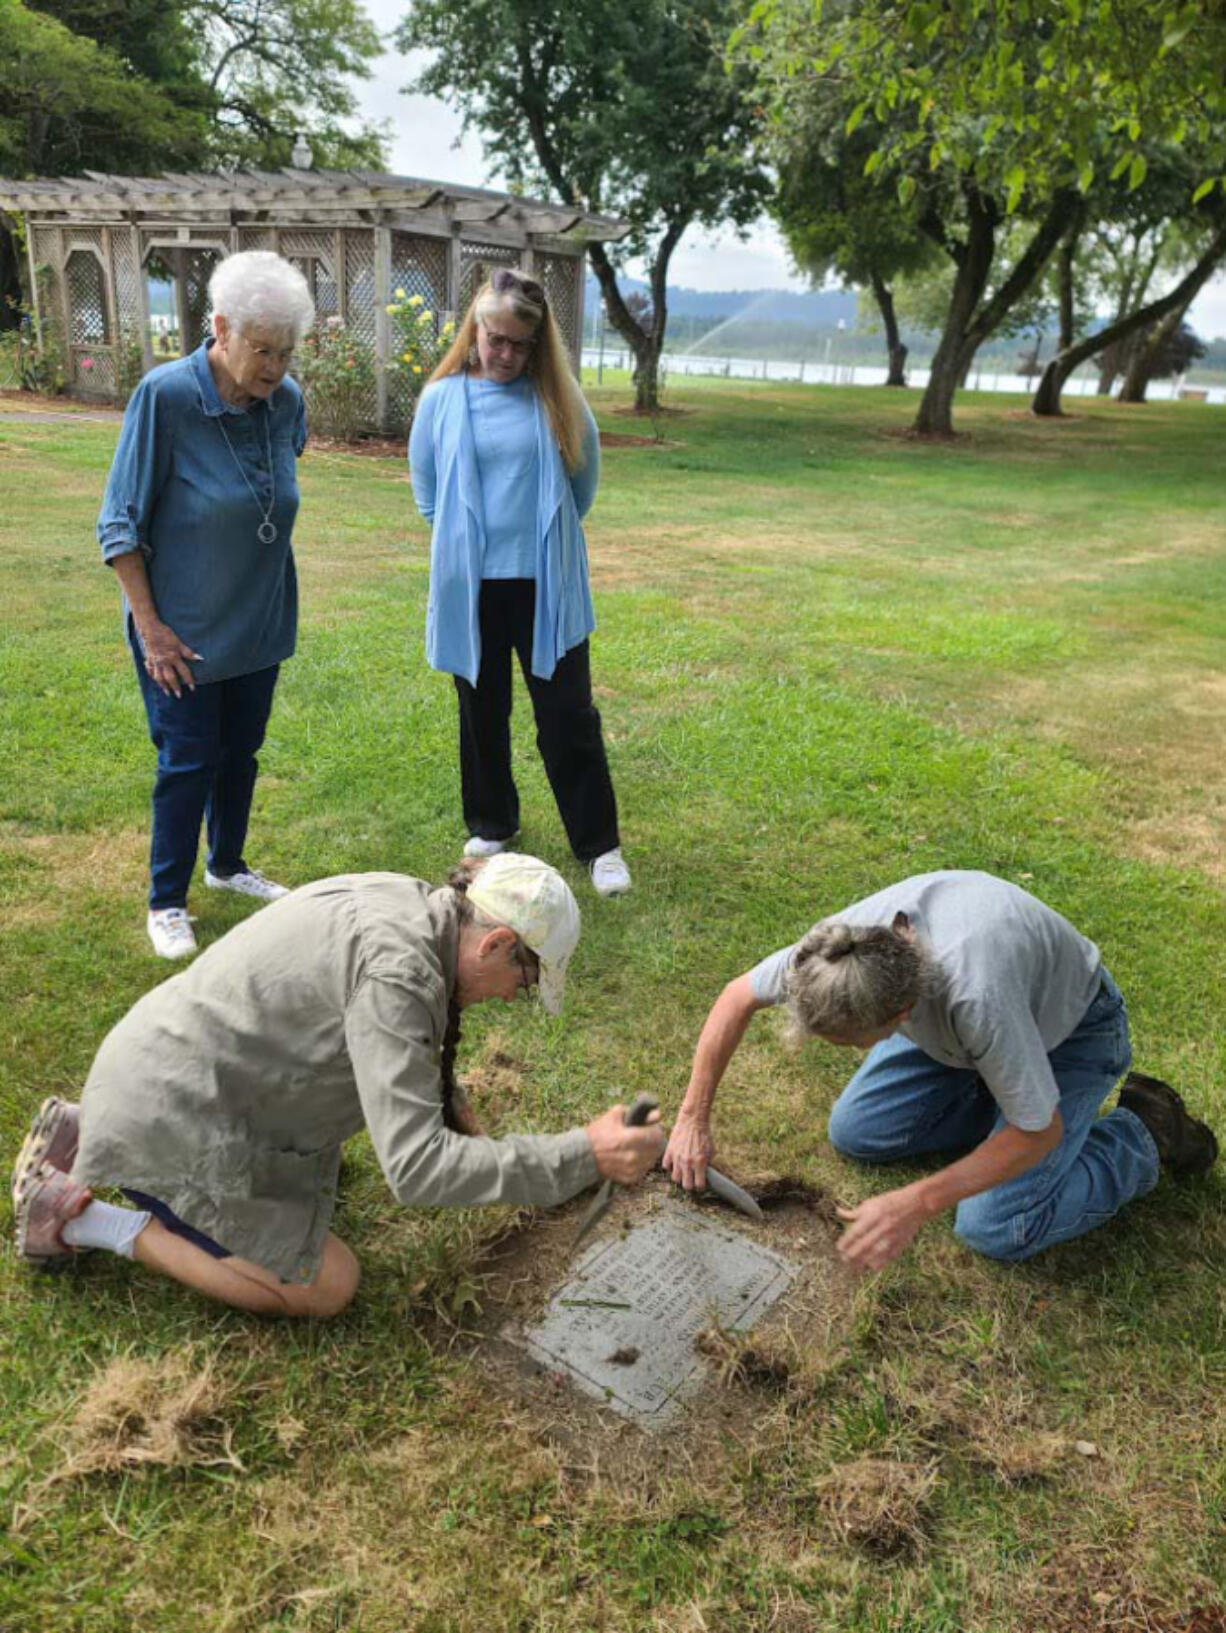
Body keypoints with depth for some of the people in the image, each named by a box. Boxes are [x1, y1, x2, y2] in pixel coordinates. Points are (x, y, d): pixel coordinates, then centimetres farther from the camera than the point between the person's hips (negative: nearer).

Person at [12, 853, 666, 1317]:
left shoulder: (406, 903, 0)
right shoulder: (397, 971, -30)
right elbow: (414, 1168, -32)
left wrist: (457, 1112, 9)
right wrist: (582, 1156, -31)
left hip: (169, 1062, 10)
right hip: (171, 1129, -9)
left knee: (319, 1165, 31)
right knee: (326, 1287, -1)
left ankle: (87, 1135, 26)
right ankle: (82, 1217, 4)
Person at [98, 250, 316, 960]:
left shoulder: (286, 401, -6)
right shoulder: (165, 395, -20)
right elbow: (121, 523, -15)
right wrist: (149, 623, -17)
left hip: (260, 621, 5)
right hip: (183, 626, -5)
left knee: (242, 750, 16)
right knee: (190, 760, 2)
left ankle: (228, 864, 38)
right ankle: (166, 902, 19)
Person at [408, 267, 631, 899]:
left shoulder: (557, 398, -2)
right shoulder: (443, 399, -1)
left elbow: (585, 476, 10)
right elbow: (424, 486, 11)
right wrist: (462, 540, 12)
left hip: (546, 585, -1)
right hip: (470, 585, 1)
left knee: (568, 715, 2)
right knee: (482, 713, 14)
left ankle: (599, 843, 12)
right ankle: (492, 823, 32)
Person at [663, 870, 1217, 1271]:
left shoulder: (976, 997, -46)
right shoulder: (846, 941, -29)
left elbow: (1039, 1134, -30)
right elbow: (738, 996, -11)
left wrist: (914, 1206, -33)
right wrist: (693, 1119, -9)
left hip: (1068, 1029, -6)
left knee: (996, 1229, -15)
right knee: (854, 1133, 0)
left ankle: (1140, 1139, 7)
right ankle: (999, 1091, 15)